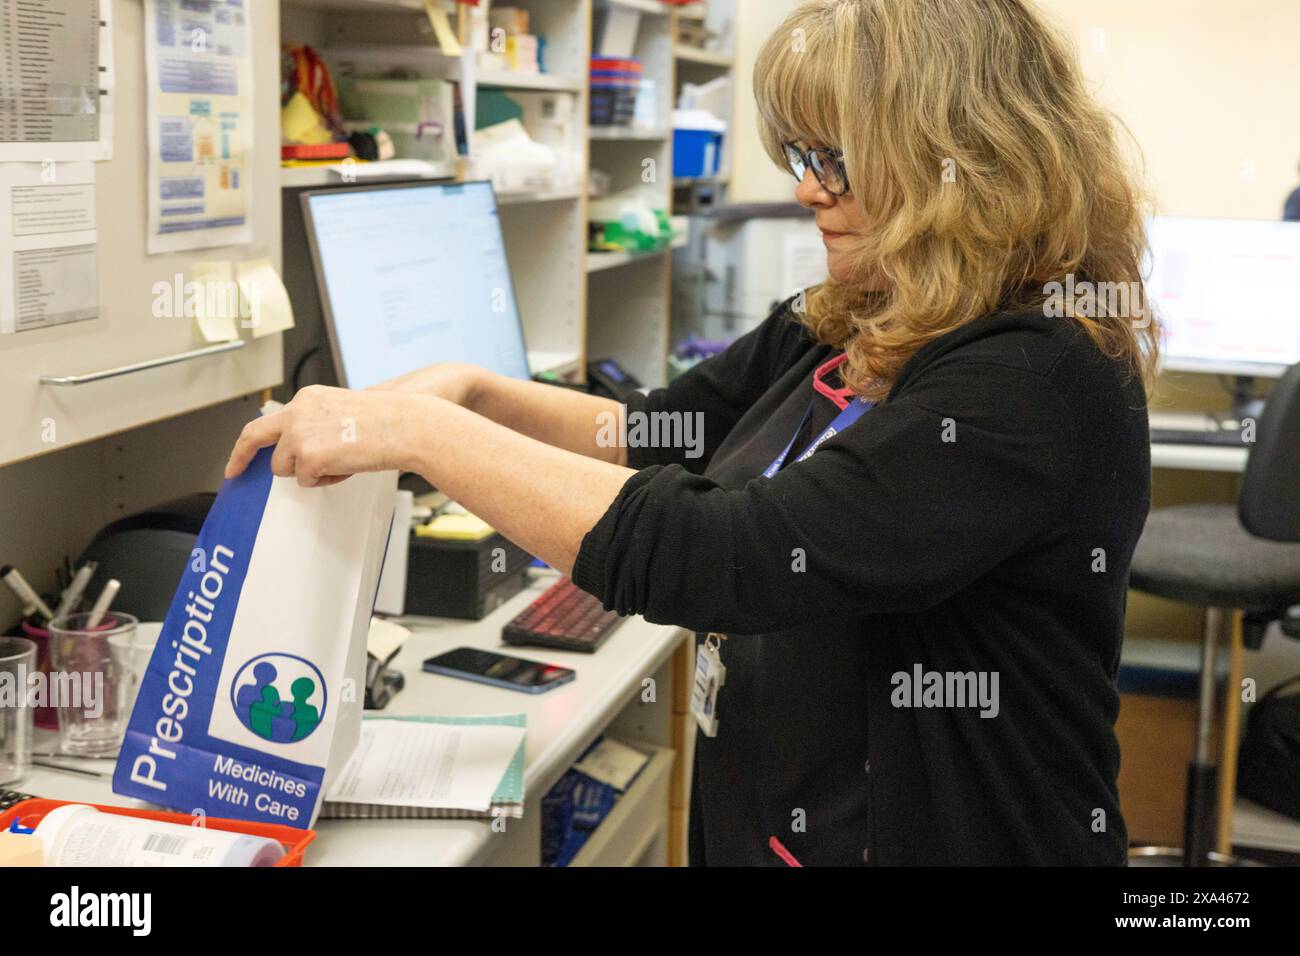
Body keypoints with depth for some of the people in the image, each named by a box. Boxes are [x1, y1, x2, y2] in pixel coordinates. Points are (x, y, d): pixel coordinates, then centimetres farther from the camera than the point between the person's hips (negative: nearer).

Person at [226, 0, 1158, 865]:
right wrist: (470, 392, -5)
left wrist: (419, 433, -27)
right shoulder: (839, 329, 2)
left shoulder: (1038, 383, -26)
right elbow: (650, 437, 13)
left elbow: (717, 559, -32)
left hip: (928, 836, -7)